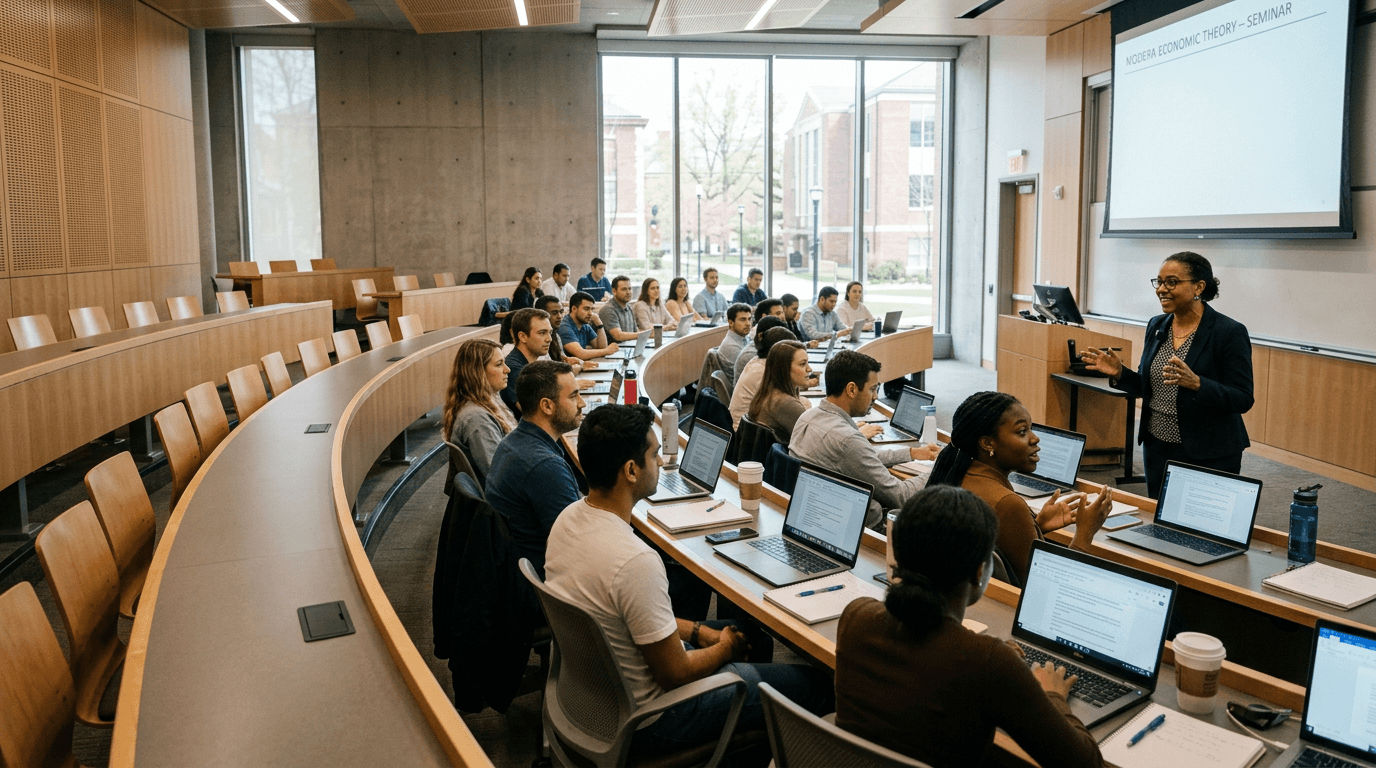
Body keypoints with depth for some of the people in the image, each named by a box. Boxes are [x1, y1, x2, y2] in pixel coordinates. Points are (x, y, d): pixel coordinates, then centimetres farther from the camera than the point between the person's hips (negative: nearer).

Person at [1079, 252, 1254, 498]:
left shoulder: (1230, 332, -12)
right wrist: (1119, 373, -6)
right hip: (1157, 449, 6)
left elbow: (1243, 400, -15)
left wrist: (1196, 383, -30)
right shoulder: (1156, 326, 6)